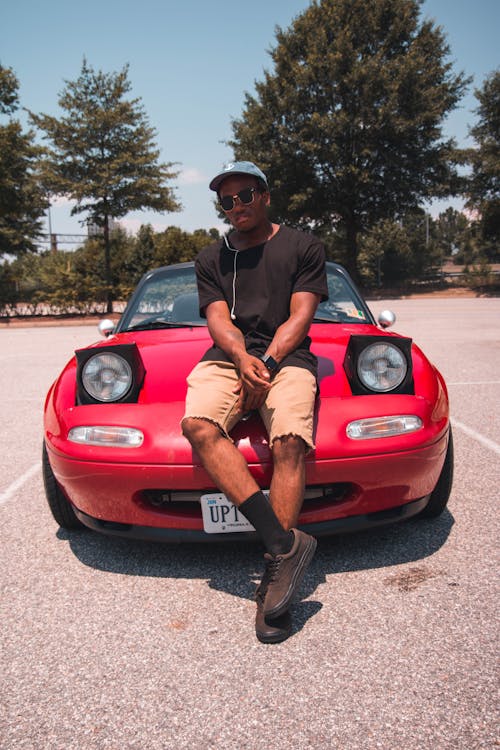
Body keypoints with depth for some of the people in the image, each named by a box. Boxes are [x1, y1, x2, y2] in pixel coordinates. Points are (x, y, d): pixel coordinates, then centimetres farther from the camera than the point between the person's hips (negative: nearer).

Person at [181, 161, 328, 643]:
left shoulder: (303, 247, 13)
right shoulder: (211, 259, 21)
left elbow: (300, 316, 2)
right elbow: (218, 319, 7)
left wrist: (266, 363, -13)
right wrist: (243, 359, -15)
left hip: (287, 357, -2)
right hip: (227, 357, 2)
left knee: (290, 441, -30)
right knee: (198, 424, -29)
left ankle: (274, 575, -27)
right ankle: (284, 541, -36)